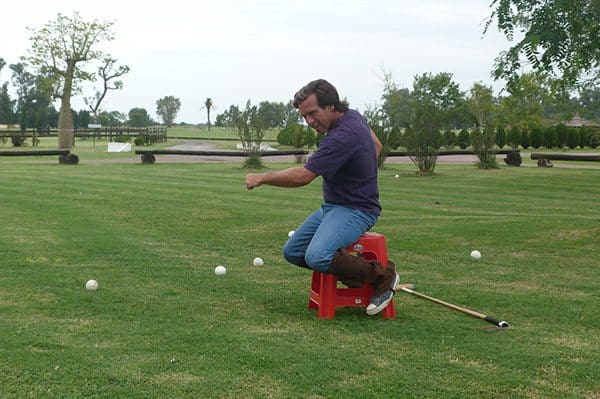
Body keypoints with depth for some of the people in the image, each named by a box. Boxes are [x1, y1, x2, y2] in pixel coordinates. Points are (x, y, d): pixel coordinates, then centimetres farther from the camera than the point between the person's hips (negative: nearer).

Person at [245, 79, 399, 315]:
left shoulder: (343, 136, -26)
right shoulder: (353, 116, 4)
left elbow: (302, 176, -24)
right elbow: (377, 146, 23)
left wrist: (262, 178, -11)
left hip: (355, 210, -10)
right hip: (332, 205, 10)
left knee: (317, 256, -32)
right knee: (293, 252, 6)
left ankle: (382, 276, -11)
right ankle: (353, 273, 10)